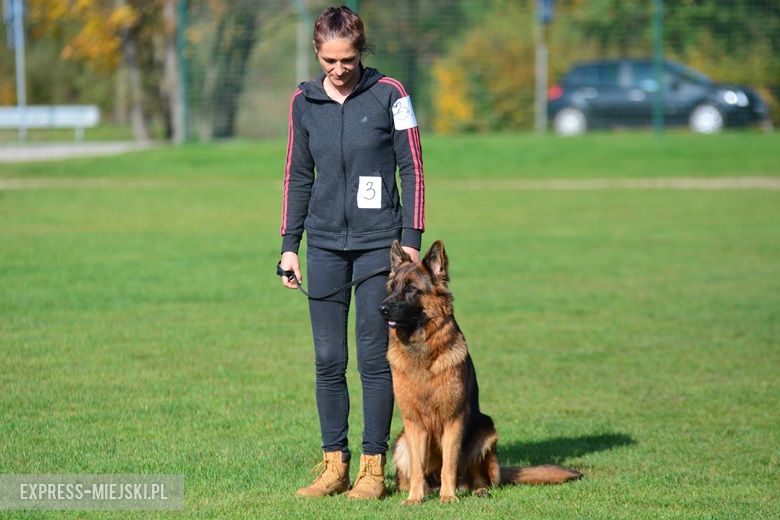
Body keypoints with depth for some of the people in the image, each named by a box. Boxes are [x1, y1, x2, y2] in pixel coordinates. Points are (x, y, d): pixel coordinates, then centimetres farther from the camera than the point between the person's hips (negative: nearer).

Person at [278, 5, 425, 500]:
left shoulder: (389, 94, -6)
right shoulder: (304, 101, 5)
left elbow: (412, 169, -3)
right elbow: (298, 176, 12)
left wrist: (412, 239, -7)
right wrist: (289, 245, 9)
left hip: (378, 241, -3)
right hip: (325, 243, 3)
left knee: (374, 357, -1)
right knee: (328, 359, 3)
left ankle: (373, 467, 5)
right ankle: (334, 464, 10)